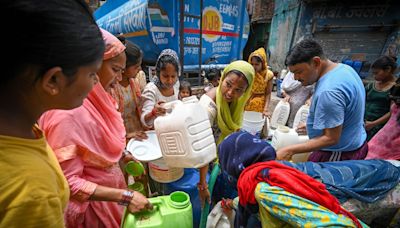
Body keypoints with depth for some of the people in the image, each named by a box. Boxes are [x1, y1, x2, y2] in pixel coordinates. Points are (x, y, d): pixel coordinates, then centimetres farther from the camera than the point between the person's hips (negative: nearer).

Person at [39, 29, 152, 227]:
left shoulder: (96, 101, -4)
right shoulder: (67, 113, -29)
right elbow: (68, 183, -25)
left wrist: (121, 156, -3)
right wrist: (125, 196, -25)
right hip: (93, 206, -7)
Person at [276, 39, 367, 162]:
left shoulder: (329, 91, -31)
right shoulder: (344, 68, 1)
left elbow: (331, 138, -27)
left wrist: (290, 150, -28)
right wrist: (317, 124, 16)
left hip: (339, 155, -10)